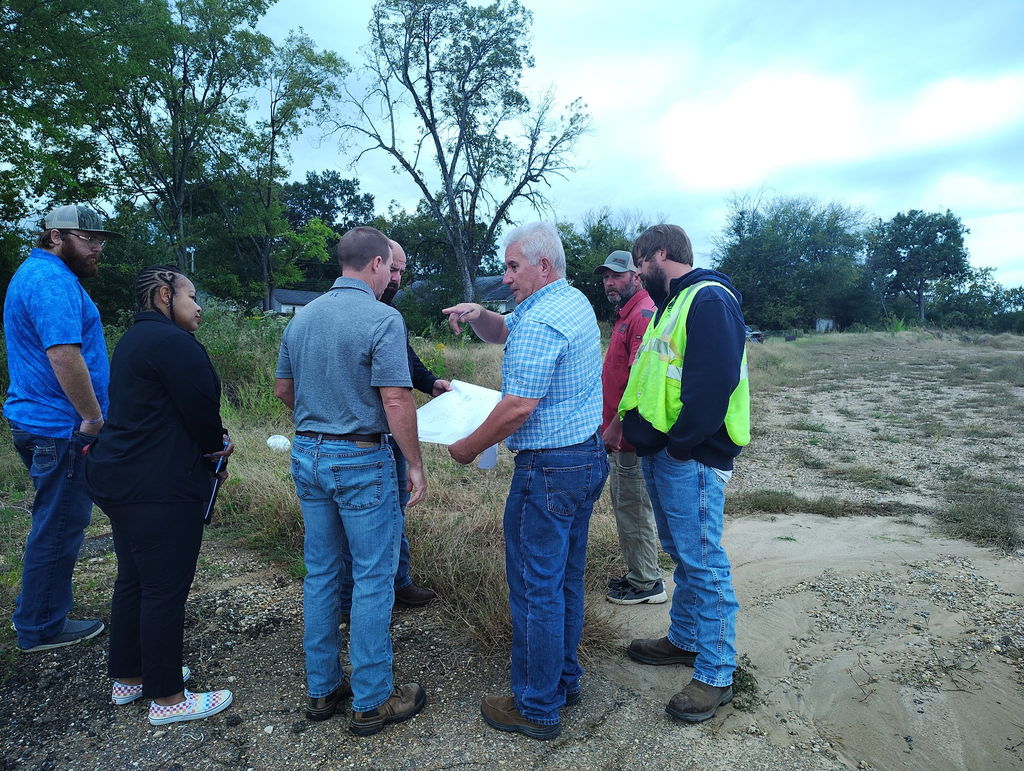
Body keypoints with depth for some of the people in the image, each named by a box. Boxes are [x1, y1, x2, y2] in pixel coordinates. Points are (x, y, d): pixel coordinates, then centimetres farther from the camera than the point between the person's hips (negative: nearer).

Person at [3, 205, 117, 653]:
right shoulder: (52, 280, -17)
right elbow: (64, 355, -28)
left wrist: (89, 415, 20)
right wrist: (95, 417, -20)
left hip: (36, 422, 11)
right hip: (61, 428, -11)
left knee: (54, 522, 22)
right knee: (60, 527, 2)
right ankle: (42, 628, 17)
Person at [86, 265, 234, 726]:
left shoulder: (137, 339, 17)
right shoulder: (173, 342, -17)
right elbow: (201, 410, -16)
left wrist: (211, 442, 4)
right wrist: (216, 446, 5)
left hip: (120, 477, 11)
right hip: (158, 489, -11)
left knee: (133, 580, 20)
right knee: (165, 589, 0)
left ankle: (127, 678, 35)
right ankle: (167, 699, 13)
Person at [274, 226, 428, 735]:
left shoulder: (302, 316, 7)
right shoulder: (382, 319, -14)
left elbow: (282, 389, 15)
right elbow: (396, 401, -19)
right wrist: (415, 465, -11)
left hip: (306, 454, 7)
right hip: (361, 461, -7)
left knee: (320, 573, 16)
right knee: (373, 579, 5)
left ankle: (321, 689, 29)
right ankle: (371, 701, 17)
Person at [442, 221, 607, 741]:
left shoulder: (540, 322, -20)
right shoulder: (575, 303, 12)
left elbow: (518, 407, -24)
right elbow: (502, 333, 21)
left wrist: (468, 449, -11)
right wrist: (478, 316, 0)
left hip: (549, 469, -10)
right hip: (589, 457, 10)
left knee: (535, 589, 3)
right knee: (566, 579, 20)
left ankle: (537, 707, 17)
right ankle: (564, 679, 35)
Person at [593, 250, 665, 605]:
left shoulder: (643, 315, -17)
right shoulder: (626, 315, 17)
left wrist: (616, 428, -22)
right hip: (620, 434, 11)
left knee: (634, 509, 1)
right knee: (625, 505, 19)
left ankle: (647, 583, 16)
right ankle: (639, 574, 32)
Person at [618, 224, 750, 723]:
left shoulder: (708, 299, -15)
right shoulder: (672, 303, 18)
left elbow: (715, 381, -25)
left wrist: (678, 443, -21)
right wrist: (633, 421, 11)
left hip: (690, 457, -10)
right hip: (659, 453, 10)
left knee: (703, 562, -1)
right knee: (681, 553, 20)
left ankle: (715, 676, 12)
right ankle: (685, 639, 37)